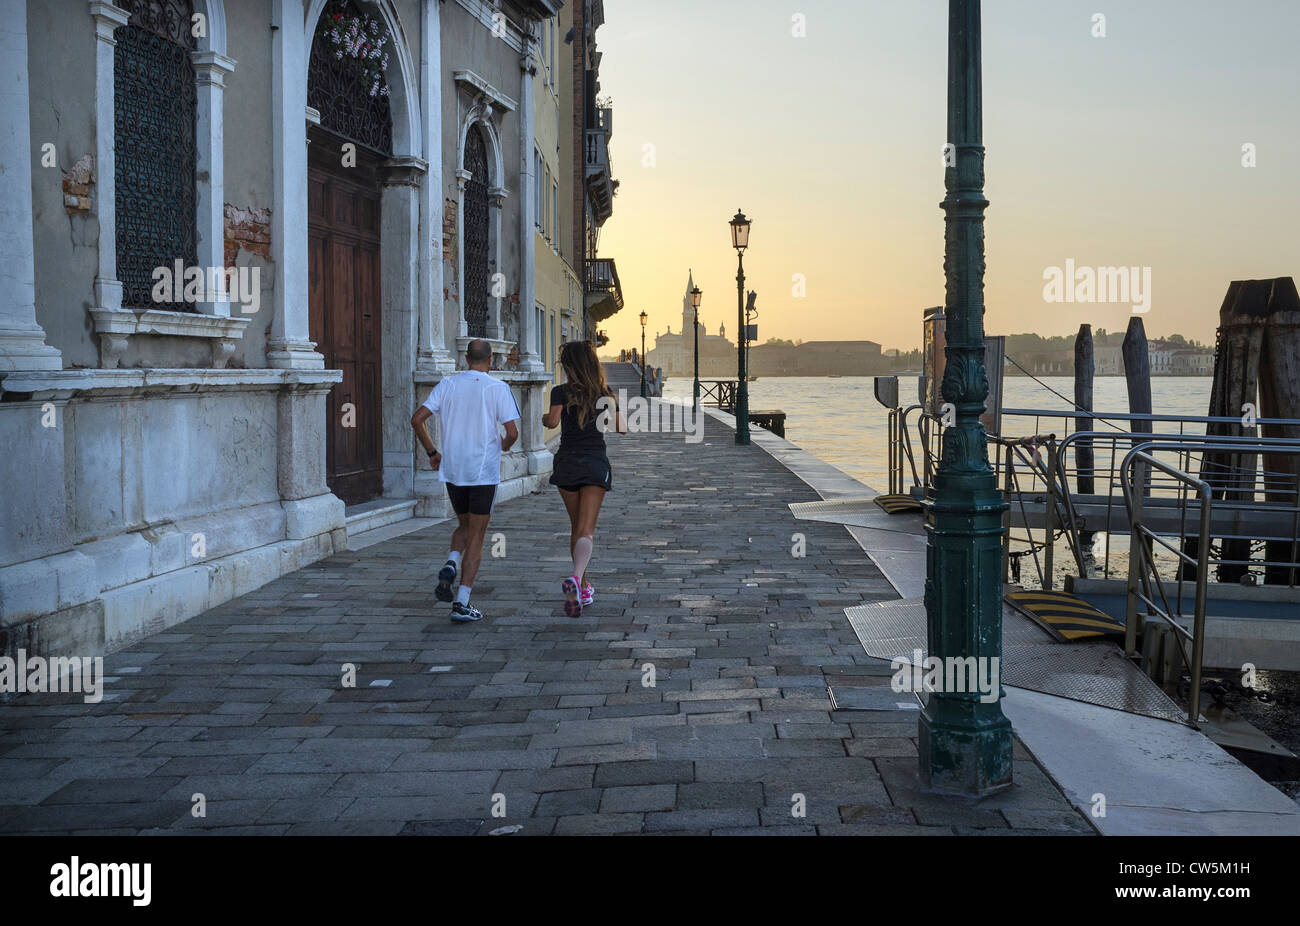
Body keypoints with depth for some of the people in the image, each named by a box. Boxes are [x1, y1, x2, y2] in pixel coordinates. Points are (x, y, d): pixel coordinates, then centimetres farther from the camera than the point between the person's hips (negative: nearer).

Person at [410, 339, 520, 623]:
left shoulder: (448, 385, 3)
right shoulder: (498, 389, -7)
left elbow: (417, 419, -1)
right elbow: (512, 432, -12)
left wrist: (432, 452, 10)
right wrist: (503, 446, 11)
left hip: (452, 470, 3)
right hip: (484, 472, -3)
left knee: (464, 526, 25)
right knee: (476, 537, 4)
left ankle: (451, 565, -4)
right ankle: (462, 604, -1)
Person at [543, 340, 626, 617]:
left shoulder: (561, 392, -2)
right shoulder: (606, 395, 5)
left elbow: (553, 420, -17)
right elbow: (622, 428, 4)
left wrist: (544, 418, 6)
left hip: (567, 464, 0)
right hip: (596, 464, 0)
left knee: (576, 528, 16)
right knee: (586, 531, -8)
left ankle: (583, 587, 24)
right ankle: (576, 579, -34)